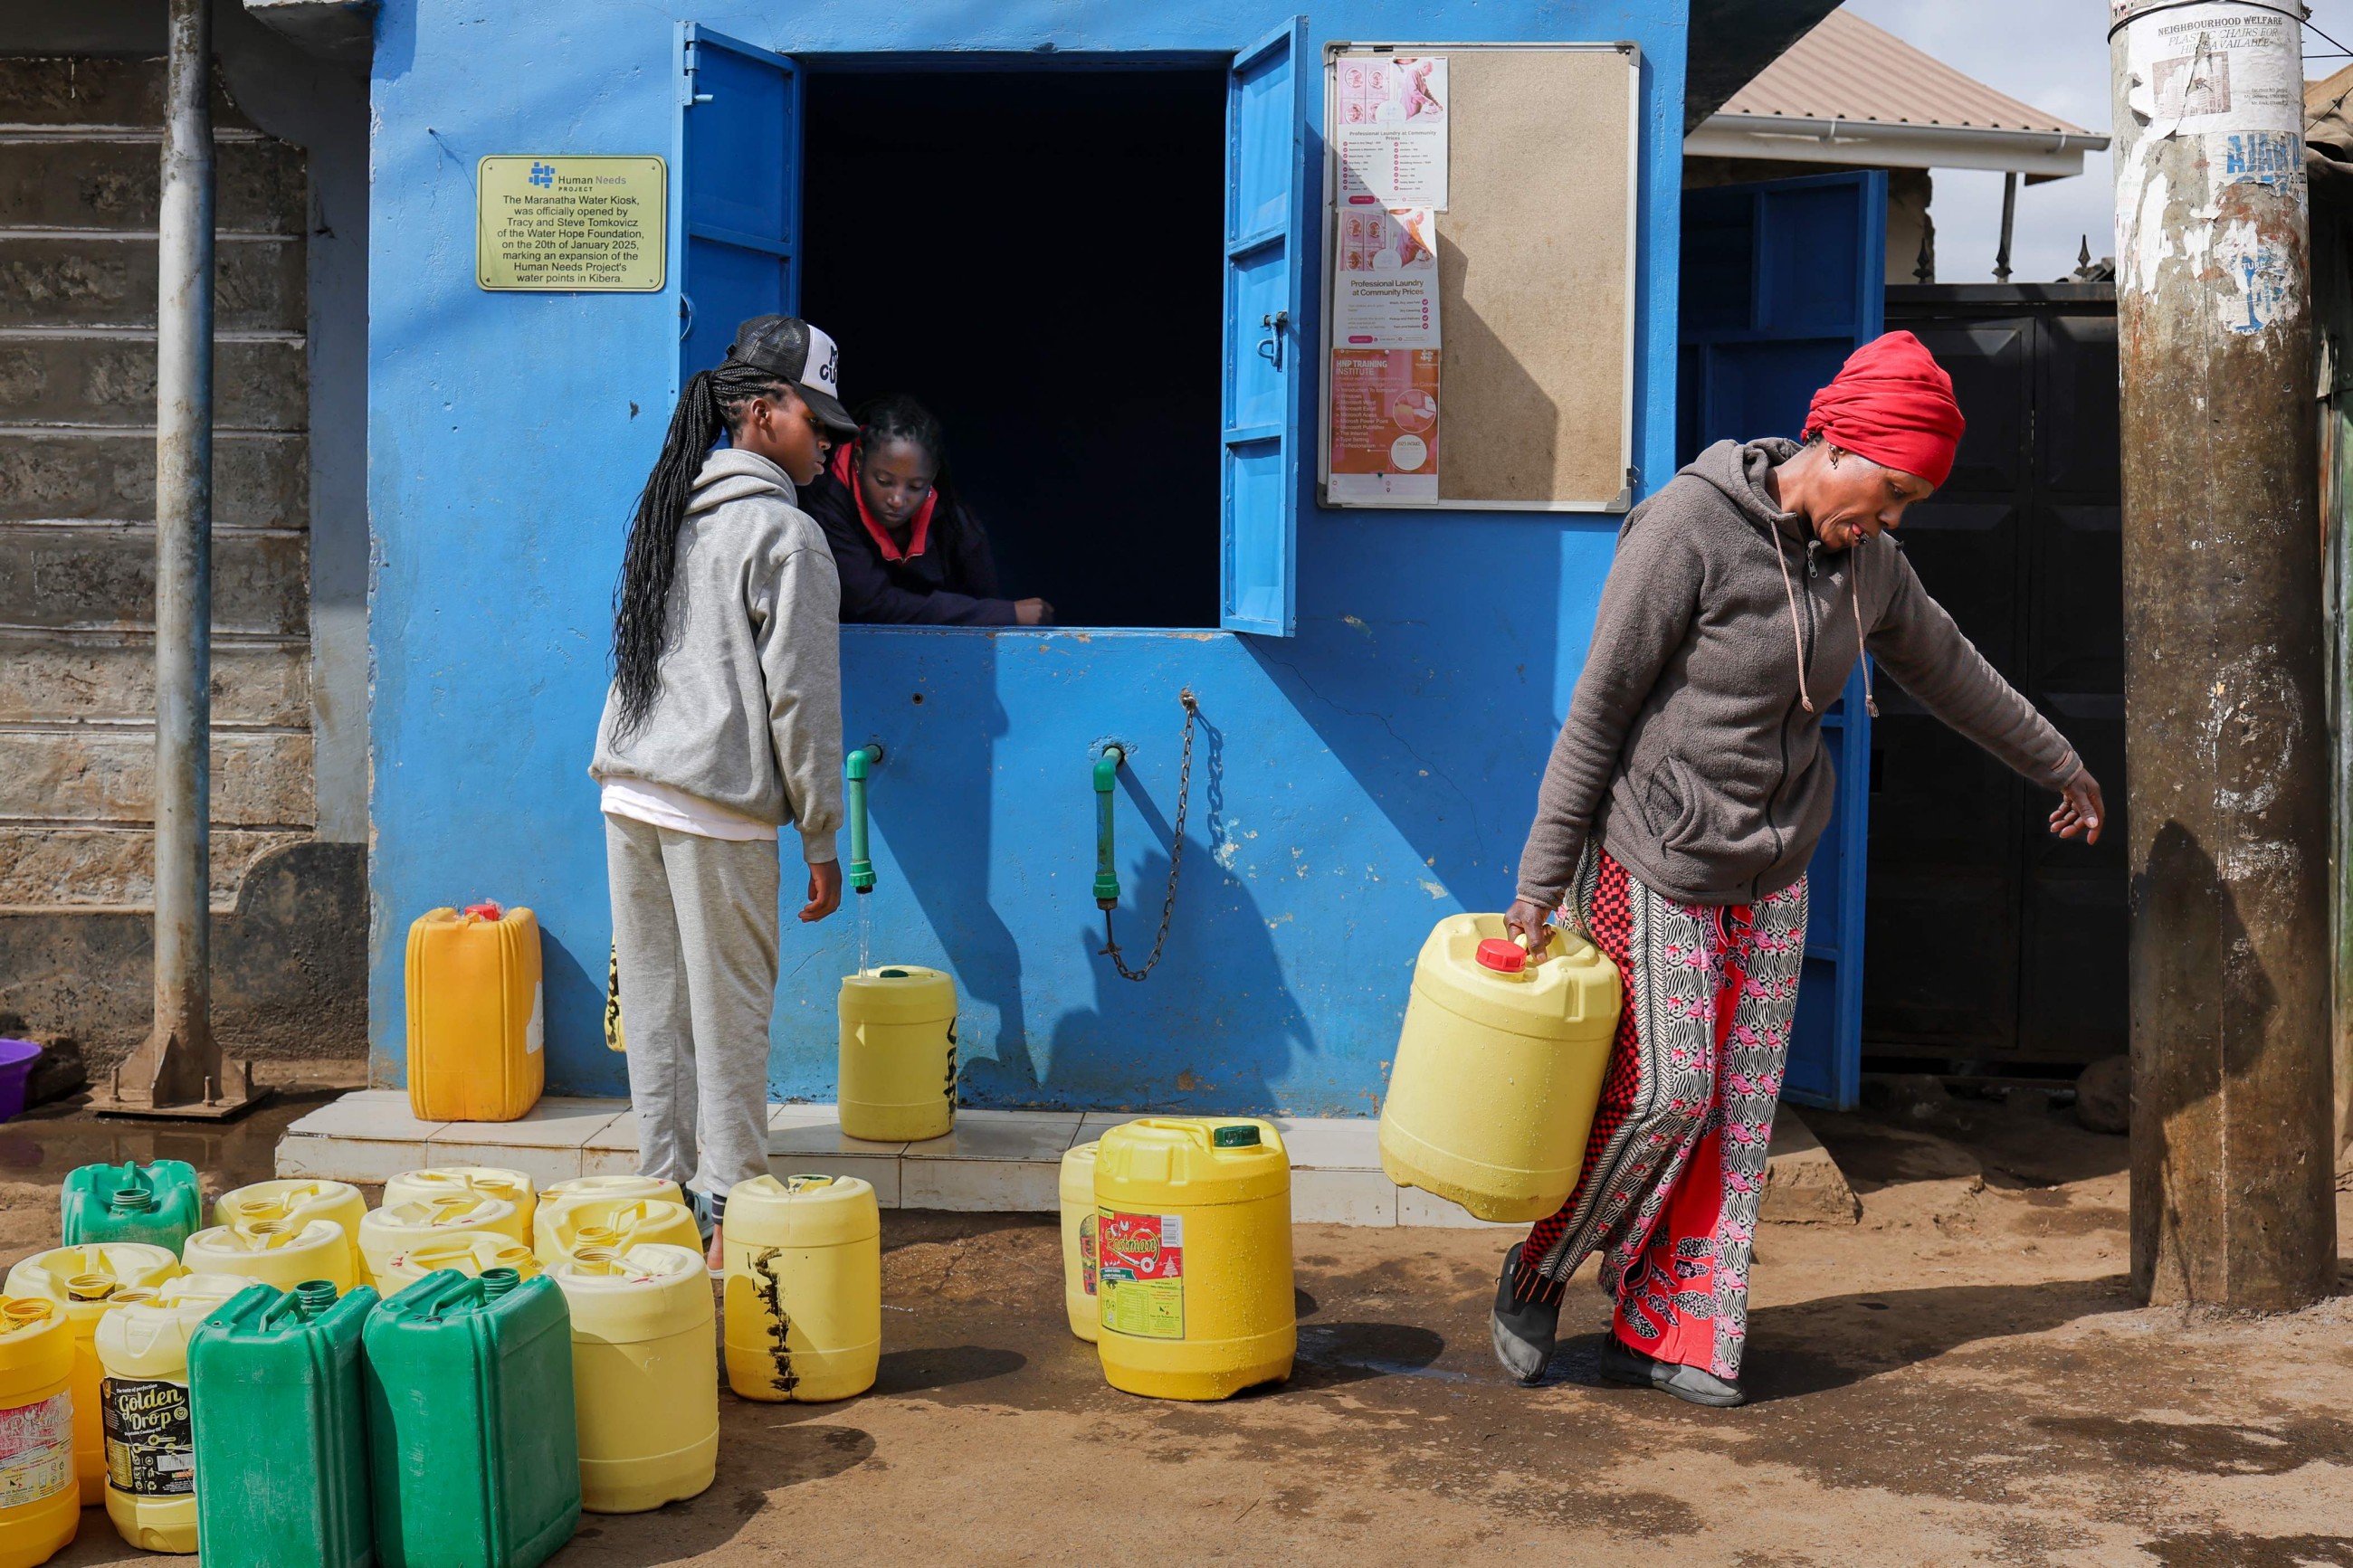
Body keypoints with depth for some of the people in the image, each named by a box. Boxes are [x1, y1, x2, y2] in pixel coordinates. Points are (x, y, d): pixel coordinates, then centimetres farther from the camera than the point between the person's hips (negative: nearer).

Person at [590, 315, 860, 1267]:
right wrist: (821, 841, -6)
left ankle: (665, 1190, 19)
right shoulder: (784, 533, -8)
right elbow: (800, 699, -10)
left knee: (654, 1002, 11)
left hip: (630, 787, 7)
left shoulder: (669, 511, 14)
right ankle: (729, 1207, 8)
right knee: (730, 1009, 1)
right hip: (718, 804, -7)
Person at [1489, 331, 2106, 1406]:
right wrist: (1543, 881, -16)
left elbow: (1948, 670, 23)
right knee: (1661, 1093, -7)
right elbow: (1597, 710, -16)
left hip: (1772, 877, 7)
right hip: (1654, 868, -7)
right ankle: (1538, 1272, 17)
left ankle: (1663, 1334, 16)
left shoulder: (1864, 563, 5)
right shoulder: (1689, 525, -17)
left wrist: (2059, 767, 36)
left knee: (1738, 1111, 5)